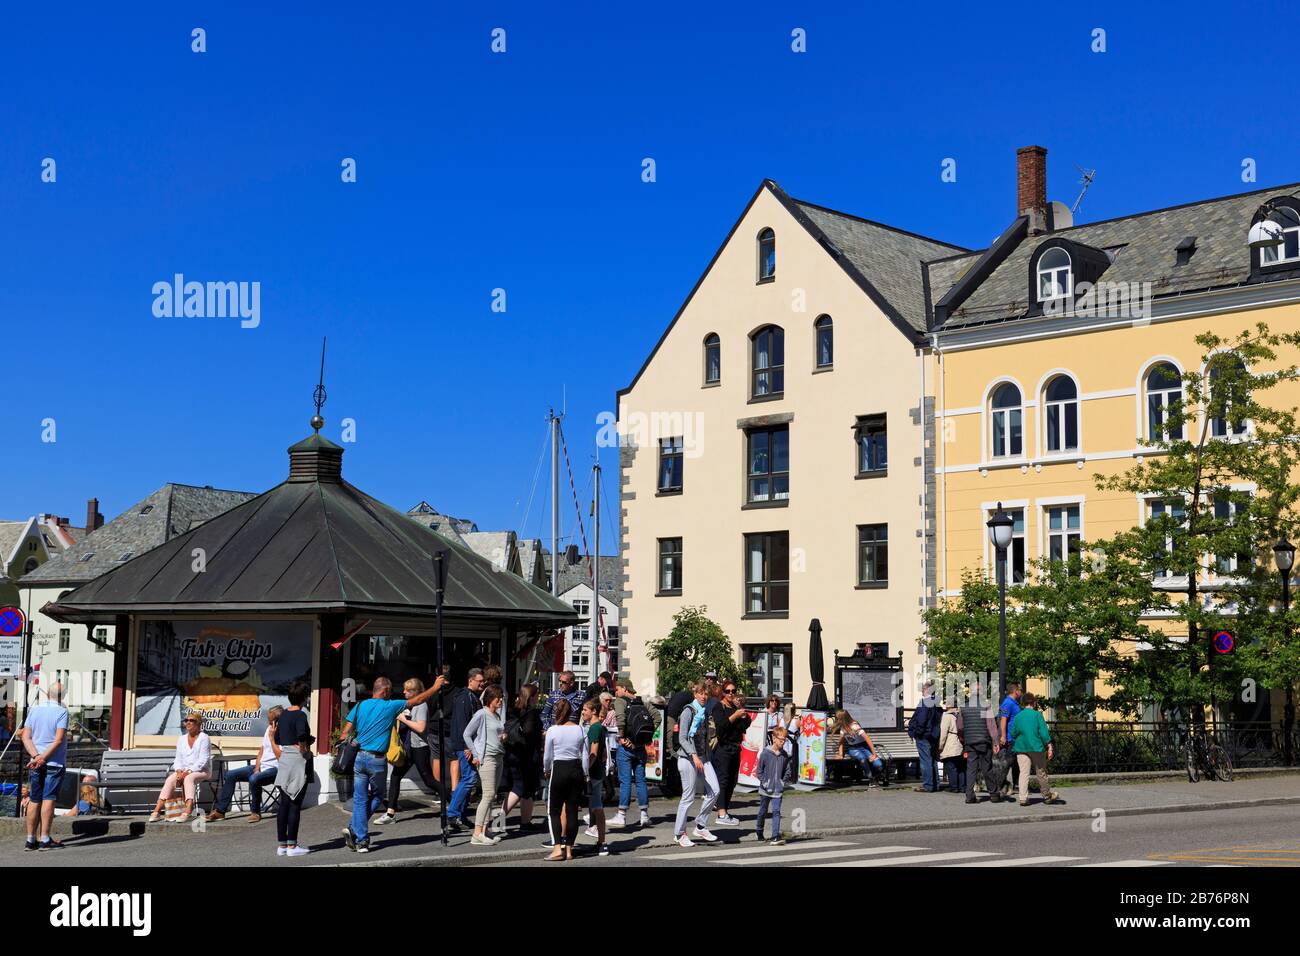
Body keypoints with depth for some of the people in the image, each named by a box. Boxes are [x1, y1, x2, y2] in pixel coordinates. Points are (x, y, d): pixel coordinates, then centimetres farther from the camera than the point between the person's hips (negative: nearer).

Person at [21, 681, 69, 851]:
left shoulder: (34, 710, 6)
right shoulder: (61, 712, -8)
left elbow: (26, 737, -1)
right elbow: (59, 740, -17)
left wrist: (36, 756, -10)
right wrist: (44, 758, -14)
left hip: (35, 763, 4)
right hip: (55, 762, -4)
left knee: (34, 801, 9)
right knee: (48, 799, -3)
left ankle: (30, 840, 10)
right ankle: (45, 839, -3)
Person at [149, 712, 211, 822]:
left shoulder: (204, 738, -2)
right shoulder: (181, 739, 17)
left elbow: (203, 760, -11)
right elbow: (178, 759, 13)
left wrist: (188, 771, -21)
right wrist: (179, 771, -8)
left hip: (201, 771, -5)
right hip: (183, 771, 5)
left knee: (189, 779, -36)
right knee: (170, 779, -24)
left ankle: (188, 811, -53)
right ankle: (157, 810, -33)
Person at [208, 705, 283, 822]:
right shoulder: (269, 729, 11)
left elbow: (280, 757, -22)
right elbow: (261, 750, 15)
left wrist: (272, 738, -19)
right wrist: (257, 768, 2)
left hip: (274, 768, -9)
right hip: (261, 765, 9)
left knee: (253, 779, -37)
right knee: (230, 775, 0)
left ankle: (256, 812, -16)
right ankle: (220, 810, 4)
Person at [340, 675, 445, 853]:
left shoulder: (360, 706, 6)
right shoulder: (390, 706, -4)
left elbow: (345, 734, 4)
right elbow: (418, 700, 4)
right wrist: (436, 687, 16)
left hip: (359, 757, 3)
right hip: (377, 760, -3)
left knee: (360, 800, 6)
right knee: (376, 797, 14)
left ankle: (361, 840, 2)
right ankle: (354, 828, 2)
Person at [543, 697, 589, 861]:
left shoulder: (552, 730, -8)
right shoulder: (580, 730, 1)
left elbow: (547, 755, 0)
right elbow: (586, 755, 4)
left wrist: (546, 770, 18)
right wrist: (585, 775, 14)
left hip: (559, 769, -3)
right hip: (576, 769, 4)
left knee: (553, 811, 4)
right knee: (572, 811, 9)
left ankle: (558, 848, -8)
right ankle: (569, 849, 11)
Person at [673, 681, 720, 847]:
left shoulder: (704, 712, 15)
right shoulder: (688, 711, -8)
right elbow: (682, 738, -14)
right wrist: (694, 755, -25)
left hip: (703, 758, 7)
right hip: (688, 758, -7)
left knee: (714, 791, -2)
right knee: (688, 796, -5)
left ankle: (701, 827, 11)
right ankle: (680, 834, 6)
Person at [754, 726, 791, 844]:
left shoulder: (785, 755, 1)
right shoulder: (765, 753, -11)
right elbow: (759, 771, -5)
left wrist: (783, 782, 4)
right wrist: (764, 783, -11)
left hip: (778, 790, 2)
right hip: (765, 790, -2)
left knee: (776, 812, -8)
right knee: (763, 812, 14)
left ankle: (776, 837, -13)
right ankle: (759, 831, 36)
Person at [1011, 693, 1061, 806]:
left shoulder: (1017, 716, 5)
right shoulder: (1037, 715, -4)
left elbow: (1013, 733, 8)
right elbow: (1044, 732, -9)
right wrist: (1049, 747, -7)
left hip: (1021, 749, 2)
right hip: (1037, 748, -2)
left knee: (1024, 773, -1)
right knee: (1041, 773, 12)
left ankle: (1023, 798, -11)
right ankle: (1048, 795, 26)